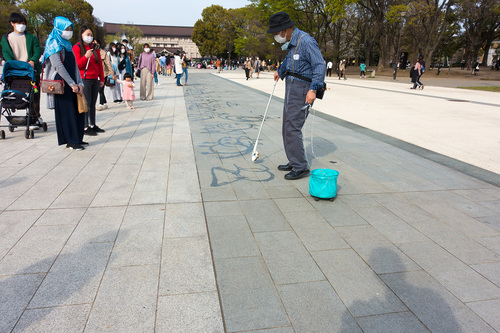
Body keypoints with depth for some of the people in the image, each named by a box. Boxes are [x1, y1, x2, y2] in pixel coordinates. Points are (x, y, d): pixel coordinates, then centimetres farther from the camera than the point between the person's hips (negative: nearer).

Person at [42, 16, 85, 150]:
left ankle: (77, 139, 14)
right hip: (61, 84, -8)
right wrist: (72, 84, -18)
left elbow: (74, 65, 13)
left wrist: (79, 83, 1)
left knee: (78, 110, 6)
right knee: (66, 111, -5)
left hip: (72, 84, 8)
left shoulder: (67, 45, 19)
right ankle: (71, 142, 0)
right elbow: (59, 66, -15)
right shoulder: (54, 45, -6)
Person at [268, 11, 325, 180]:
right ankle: (293, 162, 22)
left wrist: (313, 89, -31)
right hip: (291, 87, 10)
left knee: (293, 128, -13)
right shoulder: (290, 43, 14)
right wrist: (280, 71, 52)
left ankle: (301, 168, -6)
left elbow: (320, 65, -22)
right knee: (288, 127, 12)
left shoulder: (306, 41, -16)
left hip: (302, 89, -10)